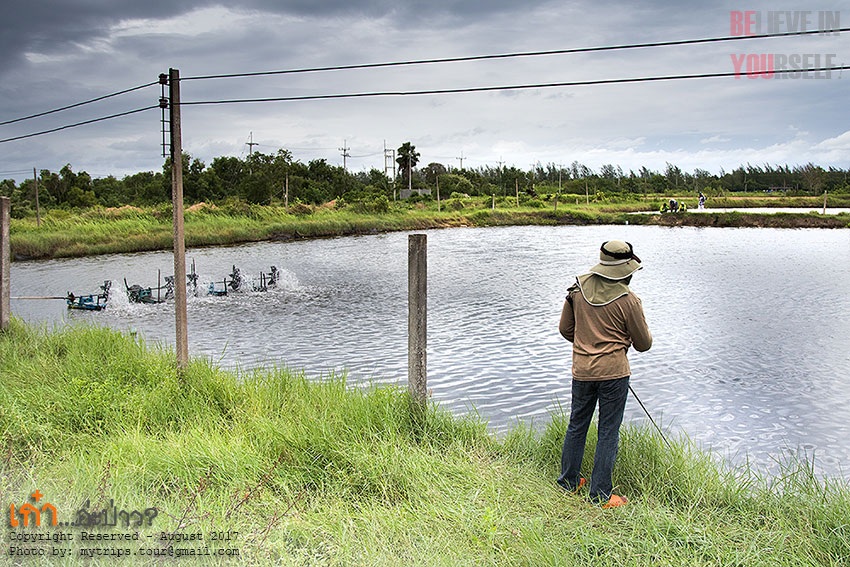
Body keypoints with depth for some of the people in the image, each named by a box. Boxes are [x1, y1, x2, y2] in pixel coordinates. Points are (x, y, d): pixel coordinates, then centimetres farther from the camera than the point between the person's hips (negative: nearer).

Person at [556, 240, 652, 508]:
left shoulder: (578, 288, 0)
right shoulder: (628, 300, -13)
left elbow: (565, 329, 10)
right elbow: (644, 344, -3)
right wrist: (628, 338, 19)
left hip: (581, 371, 5)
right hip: (613, 372, -4)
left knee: (576, 426, 18)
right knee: (608, 433, 4)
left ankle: (568, 481, 30)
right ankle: (600, 495, 11)